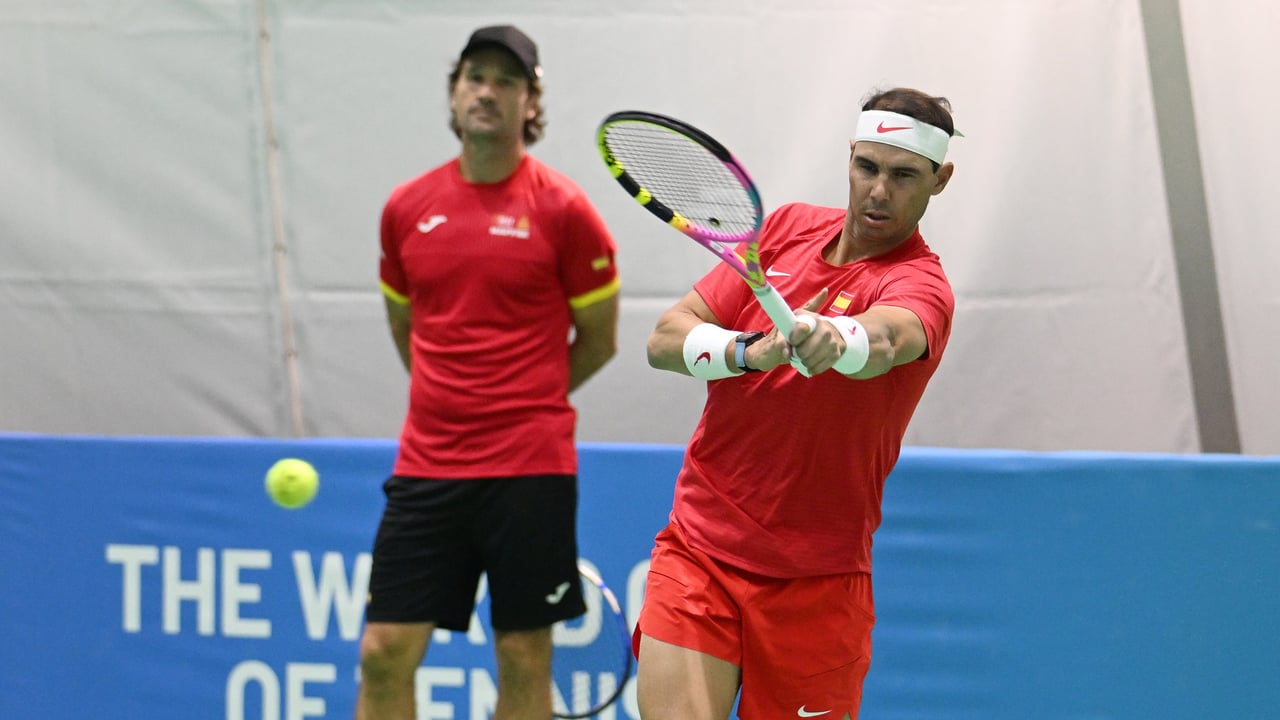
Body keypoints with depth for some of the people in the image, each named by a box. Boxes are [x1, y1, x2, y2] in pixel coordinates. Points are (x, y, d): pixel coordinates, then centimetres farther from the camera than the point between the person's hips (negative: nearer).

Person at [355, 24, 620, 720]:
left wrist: (523, 402, 10)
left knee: (523, 658, 3)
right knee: (384, 651, 0)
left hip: (530, 468, -3)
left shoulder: (562, 208, -4)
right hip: (425, 466, 3)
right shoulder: (406, 207, 7)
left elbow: (599, 338, 5)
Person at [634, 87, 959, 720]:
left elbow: (882, 339, -36)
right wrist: (747, 351, -19)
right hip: (696, 549, 3)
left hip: (813, 582, -3)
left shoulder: (920, 286, -11)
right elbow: (667, 338, 2)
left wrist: (832, 338, -59)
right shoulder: (788, 227, 6)